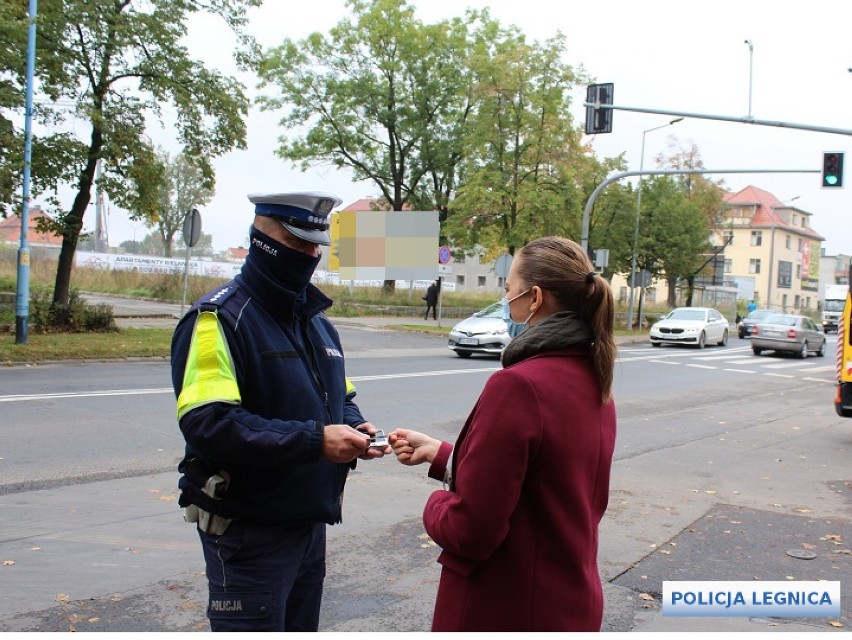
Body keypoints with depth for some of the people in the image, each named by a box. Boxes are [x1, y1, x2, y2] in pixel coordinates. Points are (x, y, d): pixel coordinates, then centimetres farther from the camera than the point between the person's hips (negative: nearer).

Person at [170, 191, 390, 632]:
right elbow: (208, 424, -26)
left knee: (300, 627, 20)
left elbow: (342, 398, 22)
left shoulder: (317, 322, 12)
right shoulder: (220, 318, -15)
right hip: (248, 532, -8)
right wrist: (314, 440, -29)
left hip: (310, 525, 8)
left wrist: (354, 429, -2)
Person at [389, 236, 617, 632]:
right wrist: (438, 453, 13)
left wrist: (436, 506, -2)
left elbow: (469, 529, -23)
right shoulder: (594, 380, 2)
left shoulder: (518, 384, -24)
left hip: (505, 612, -8)